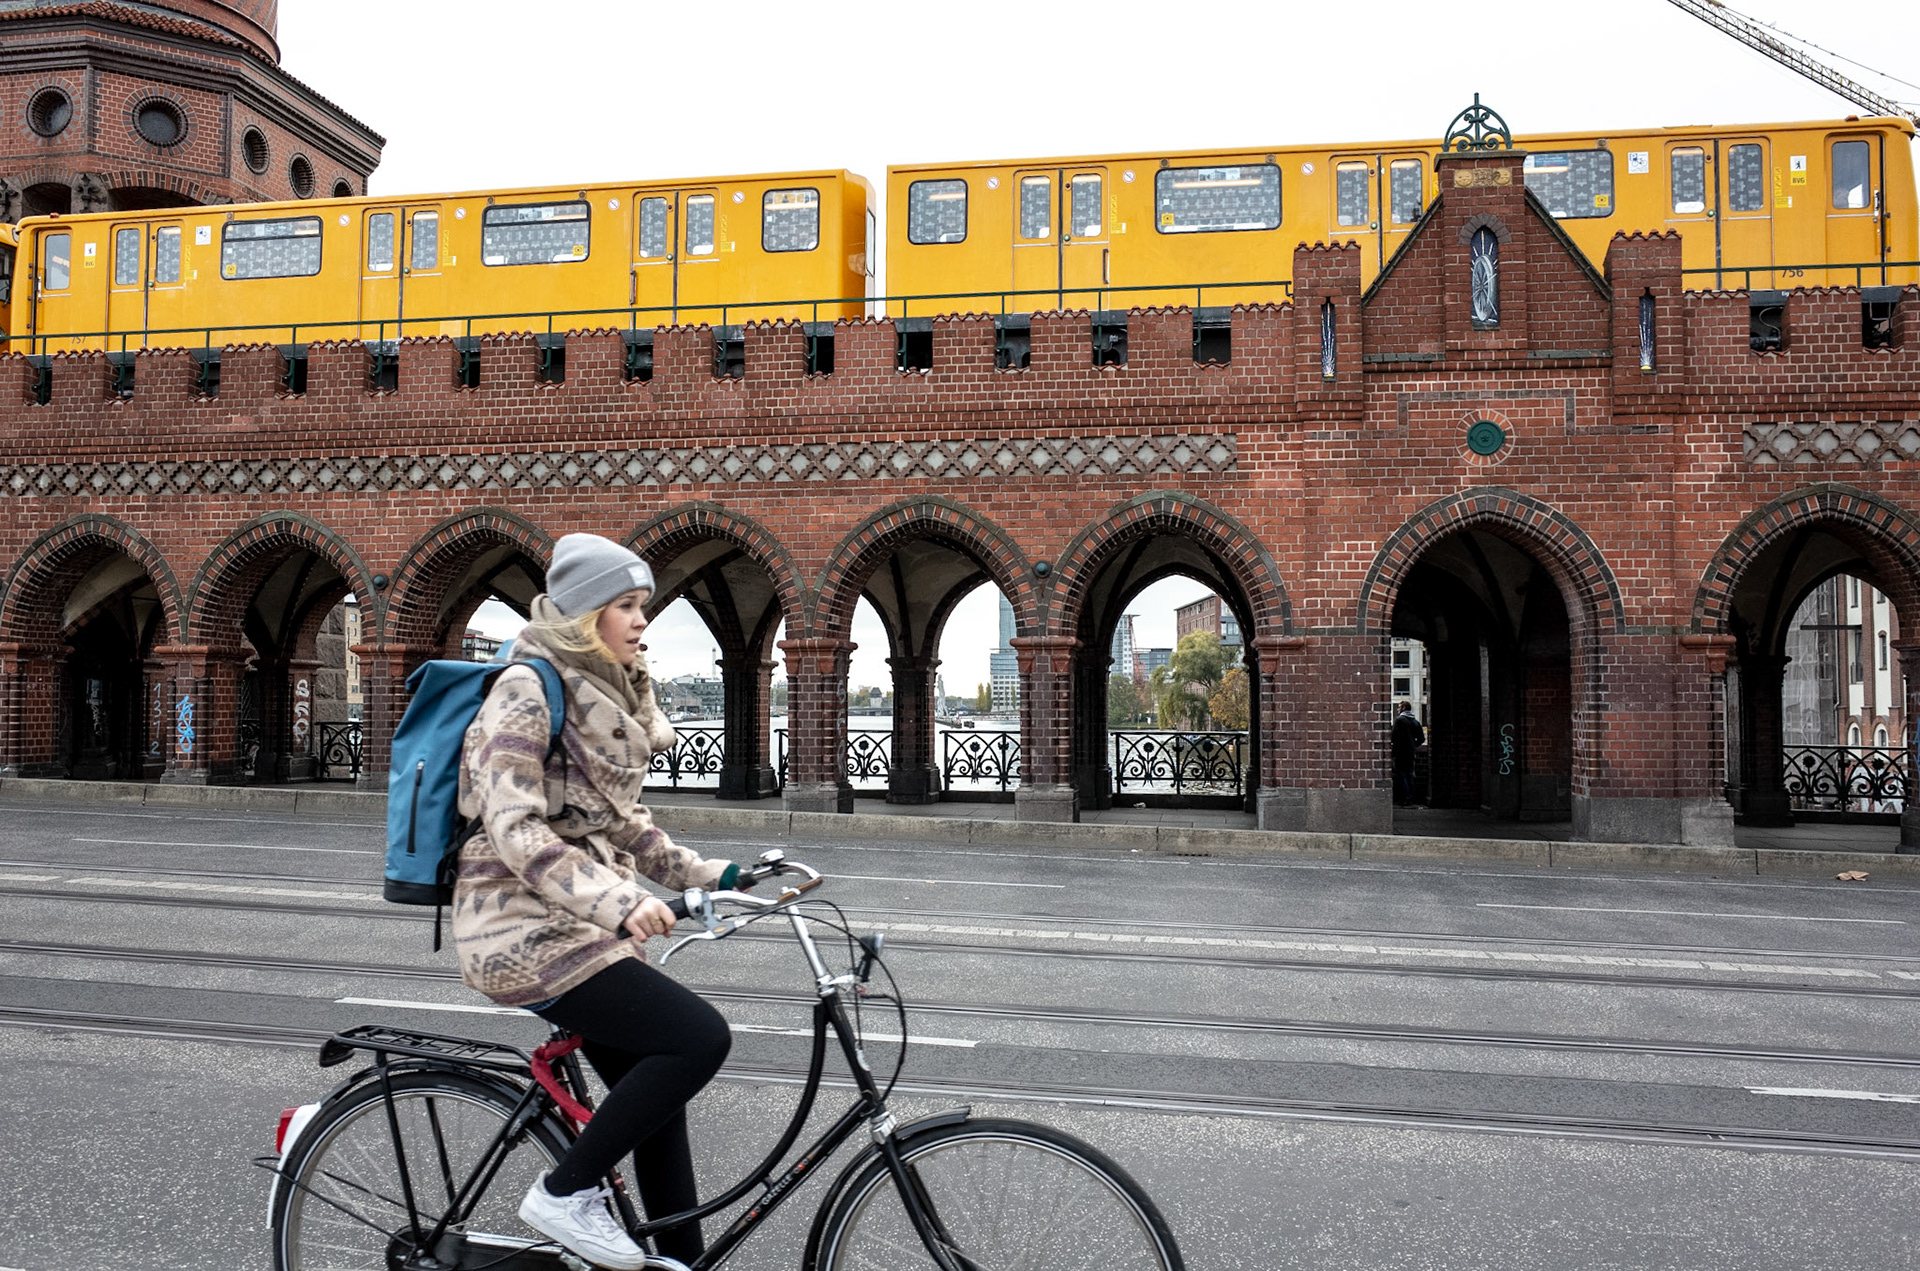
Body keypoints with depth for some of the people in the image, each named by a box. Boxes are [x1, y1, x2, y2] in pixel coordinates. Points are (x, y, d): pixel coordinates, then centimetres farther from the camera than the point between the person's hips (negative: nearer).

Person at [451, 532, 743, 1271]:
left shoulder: (610, 692, 13)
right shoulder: (530, 688, -13)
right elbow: (516, 831, -23)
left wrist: (700, 873, 12)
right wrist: (617, 902, -34)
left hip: (575, 923, 9)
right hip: (526, 926, -9)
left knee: (656, 1094, 8)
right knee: (700, 1037, -19)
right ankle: (566, 1192, -3)